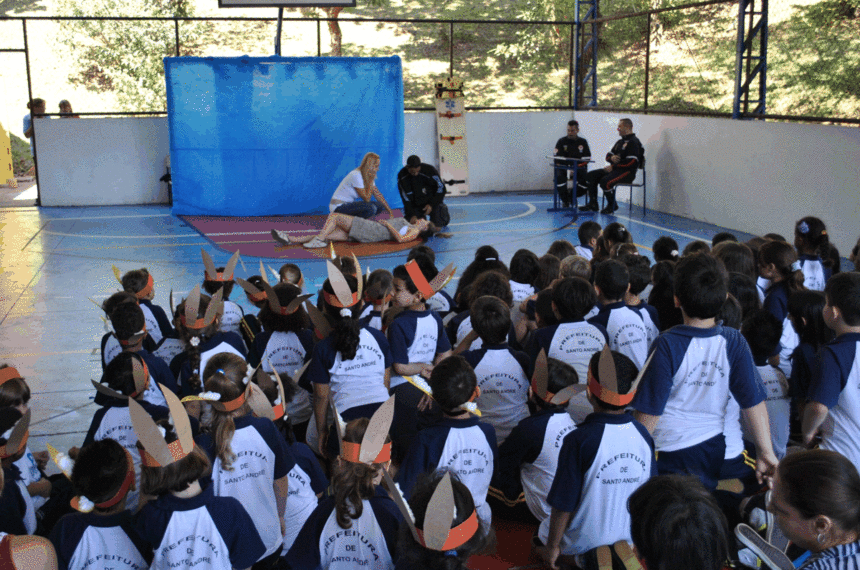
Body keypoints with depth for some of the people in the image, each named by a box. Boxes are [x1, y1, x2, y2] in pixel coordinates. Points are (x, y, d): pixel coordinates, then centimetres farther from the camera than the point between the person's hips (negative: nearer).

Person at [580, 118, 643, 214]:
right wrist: (611, 158, -5)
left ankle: (612, 205, -10)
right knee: (590, 176, -2)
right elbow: (608, 155, 23)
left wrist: (613, 167, -19)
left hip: (627, 172, -10)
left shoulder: (633, 142, -11)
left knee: (605, 181, -32)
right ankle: (593, 204, -2)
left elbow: (632, 162, -22)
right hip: (614, 170, 10)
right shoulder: (620, 142, 21)